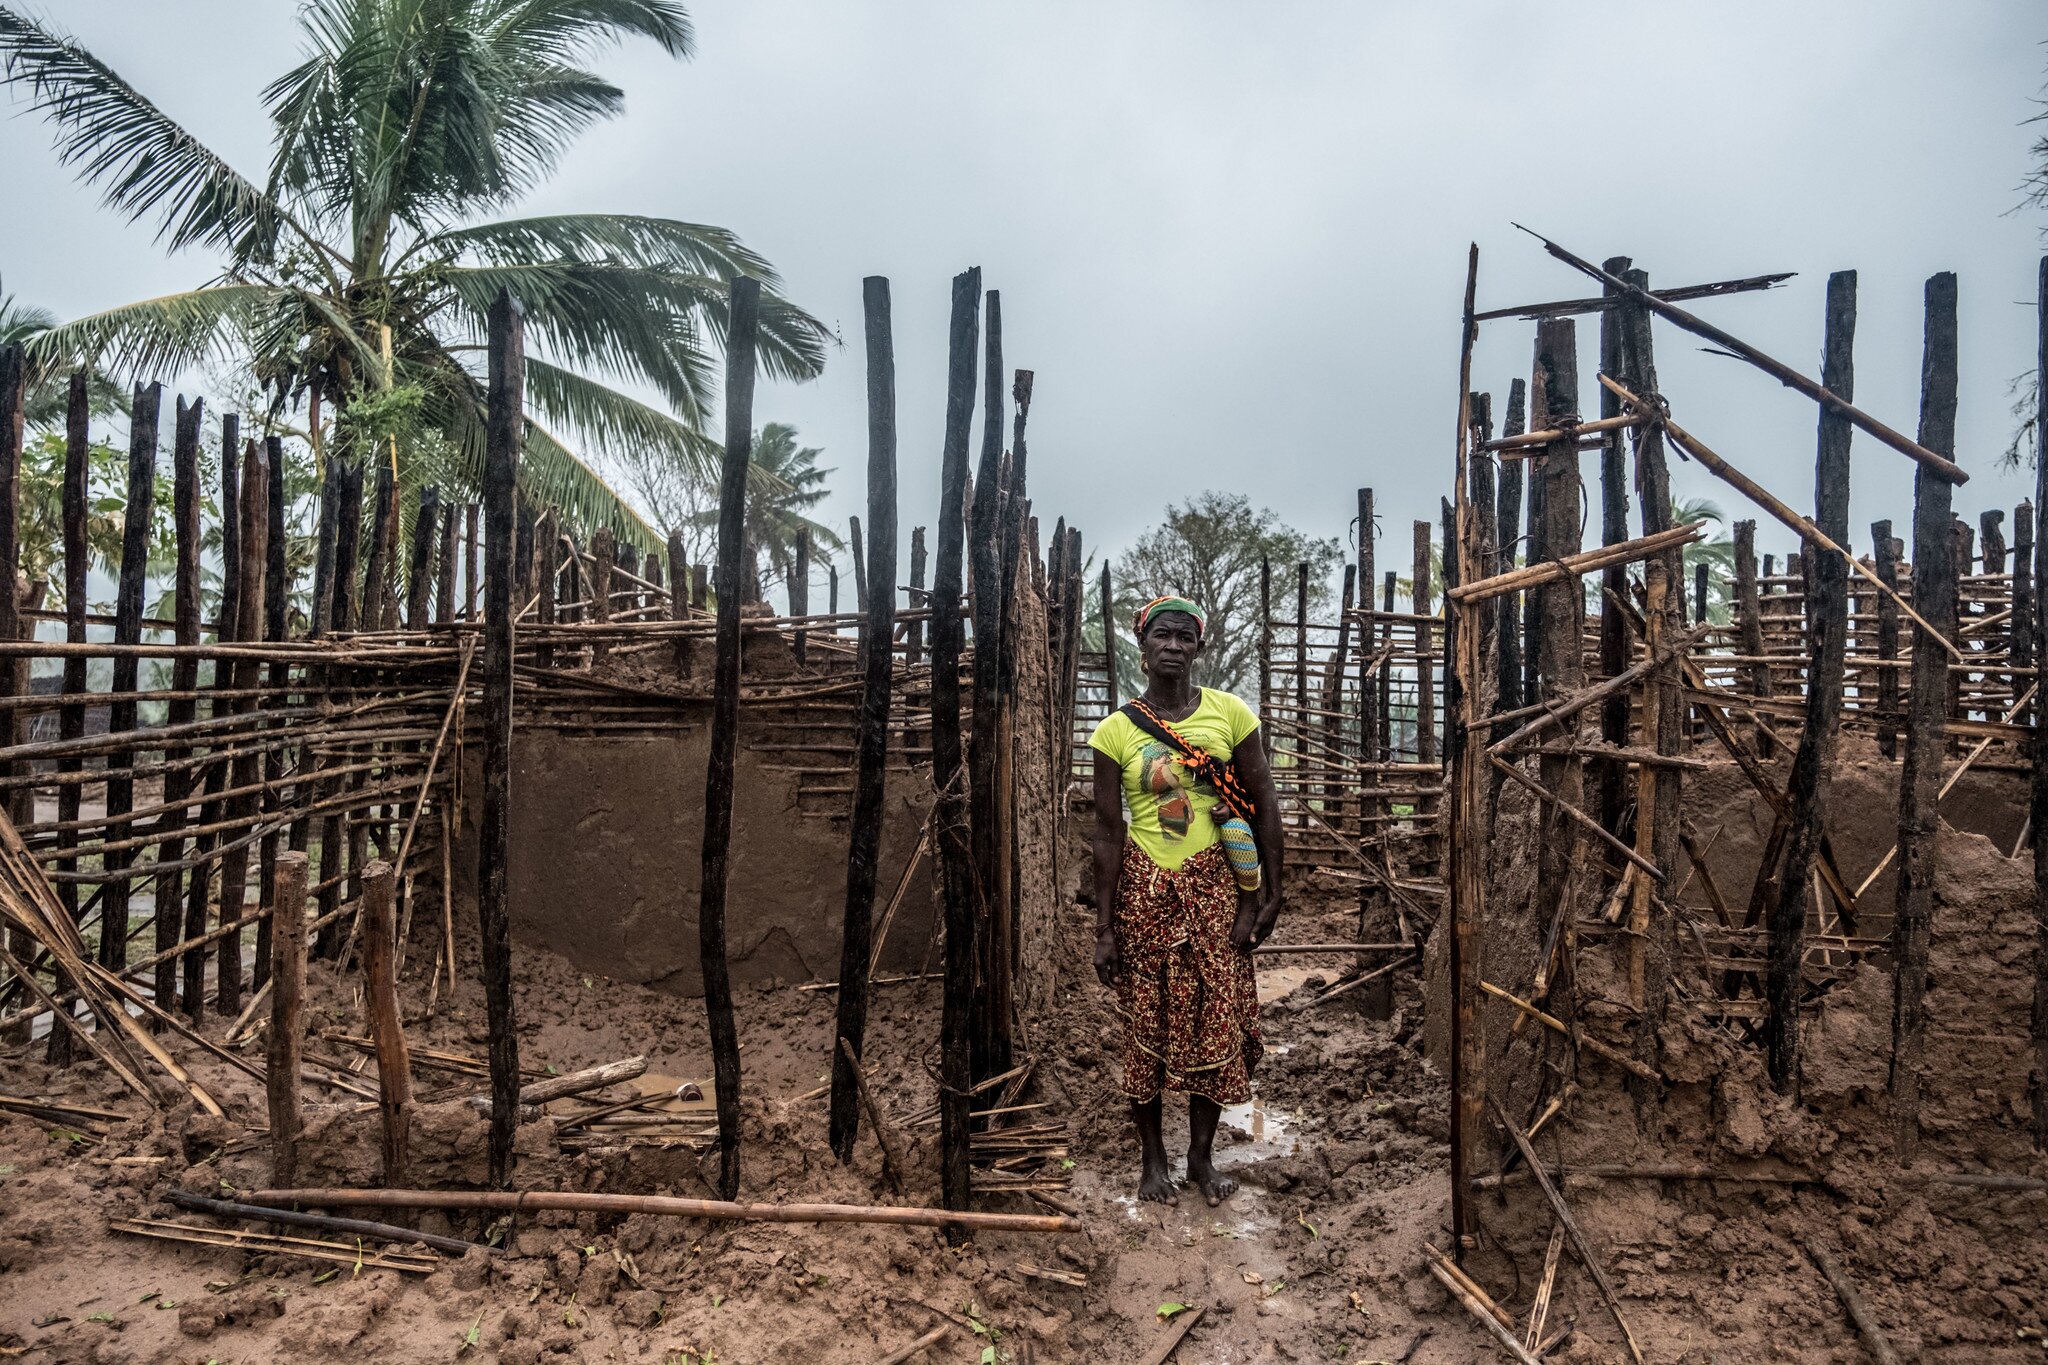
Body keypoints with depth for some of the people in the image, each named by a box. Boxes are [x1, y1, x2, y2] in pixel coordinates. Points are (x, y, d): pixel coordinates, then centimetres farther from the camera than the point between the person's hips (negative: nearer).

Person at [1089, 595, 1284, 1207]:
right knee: (1147, 1023, 7)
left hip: (1215, 885, 1)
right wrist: (1104, 927, -4)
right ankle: (1153, 1157, 25)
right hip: (1143, 887, -1)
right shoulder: (1115, 731, -2)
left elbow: (1264, 803, 4)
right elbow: (1108, 830, -3)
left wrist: (1270, 892, 2)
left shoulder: (1229, 712, -1)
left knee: (1216, 1019, 6)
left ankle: (1202, 1155, 25)